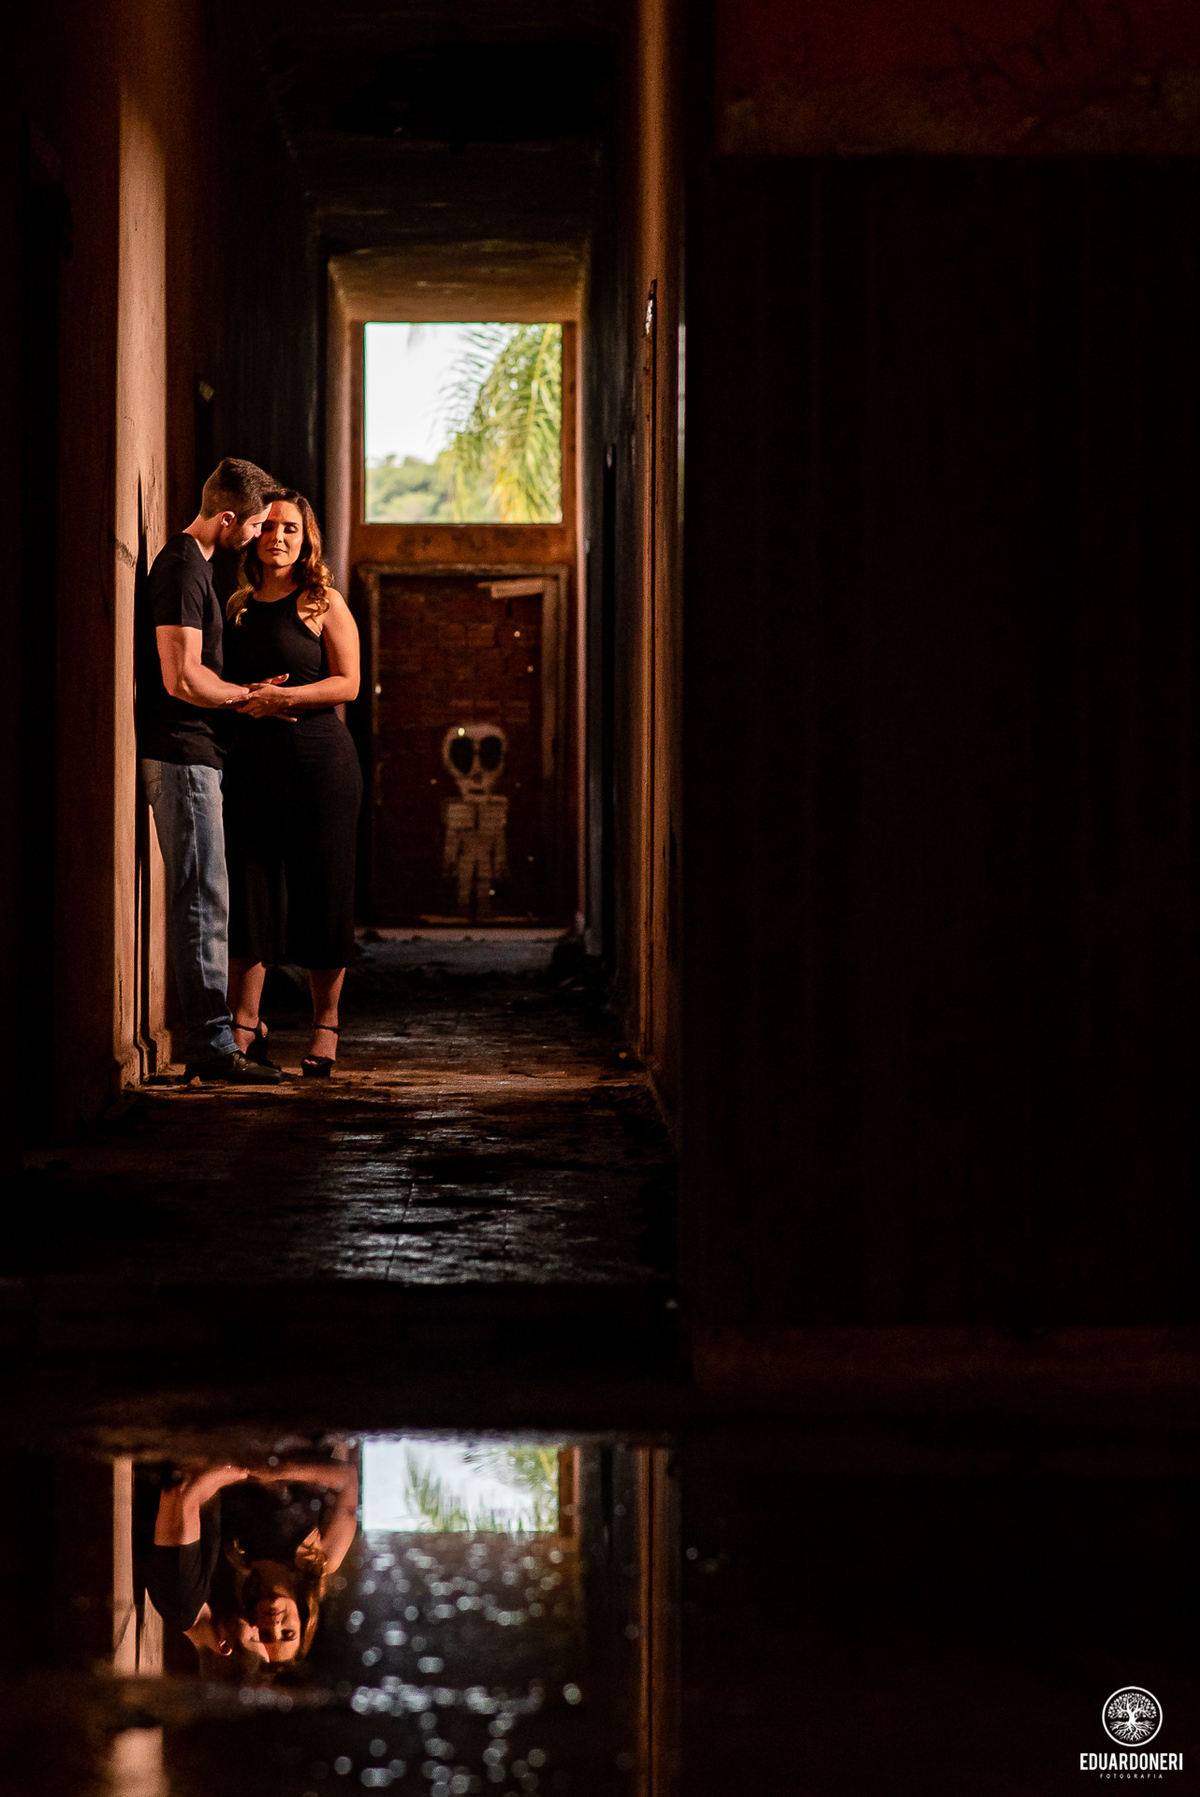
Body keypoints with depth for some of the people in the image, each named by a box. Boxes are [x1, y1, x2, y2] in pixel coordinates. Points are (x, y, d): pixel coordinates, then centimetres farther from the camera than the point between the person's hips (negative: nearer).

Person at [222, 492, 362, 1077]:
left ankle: (324, 1028, 8)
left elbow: (346, 683, -6)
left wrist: (280, 696, -17)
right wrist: (249, 698, -5)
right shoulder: (238, 606, 14)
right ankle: (245, 1023, 3)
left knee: (320, 892, -1)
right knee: (246, 889, -2)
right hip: (252, 761, 4)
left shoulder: (324, 604, 1)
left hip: (318, 760, -4)